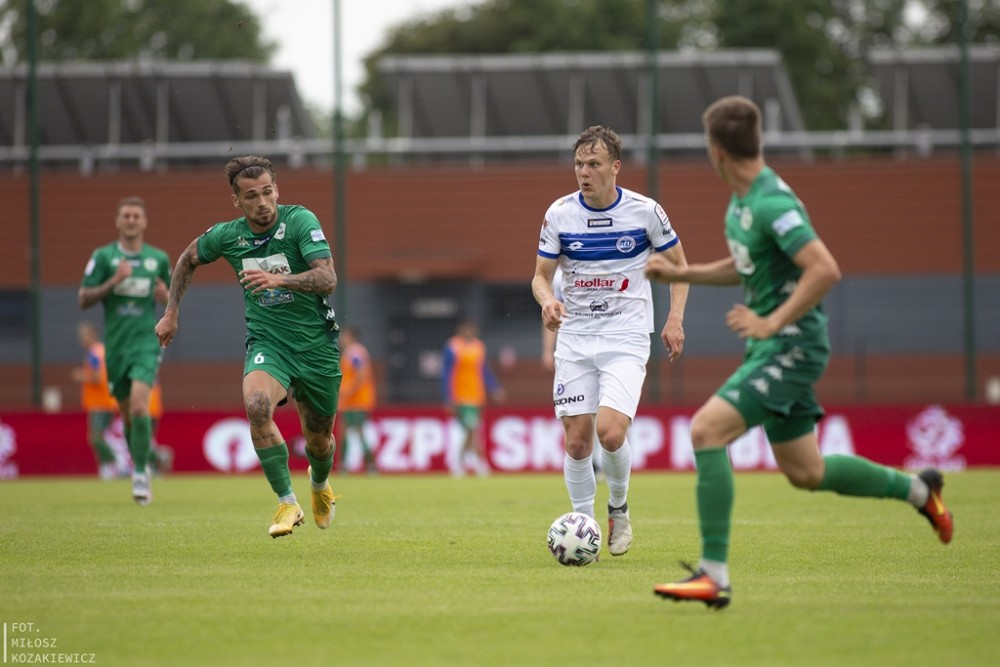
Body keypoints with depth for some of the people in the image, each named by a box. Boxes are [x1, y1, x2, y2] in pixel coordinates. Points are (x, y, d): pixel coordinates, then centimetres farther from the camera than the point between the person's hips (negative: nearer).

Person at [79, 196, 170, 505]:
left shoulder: (159, 258, 6)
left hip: (146, 341, -1)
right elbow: (83, 299, -1)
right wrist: (113, 282, -15)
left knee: (139, 404, -20)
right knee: (128, 415, 9)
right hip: (115, 343, 1)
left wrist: (165, 295, -4)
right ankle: (141, 467, 29)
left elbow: (171, 295, 20)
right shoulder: (103, 256, 2)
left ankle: (140, 474, -14)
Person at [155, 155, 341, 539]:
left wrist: (279, 280, -40)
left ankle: (319, 483, 50)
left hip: (317, 344, -1)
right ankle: (287, 503, -20)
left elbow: (328, 278, -26)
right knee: (257, 405, -31)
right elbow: (188, 259, 18)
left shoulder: (300, 221, -15)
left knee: (319, 440, 11)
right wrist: (171, 313, 14)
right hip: (267, 340, 1)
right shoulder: (226, 236, -5)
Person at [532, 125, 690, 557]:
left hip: (626, 337, -2)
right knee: (577, 439, -3)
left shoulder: (645, 211, -5)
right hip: (574, 337, 2)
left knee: (610, 432, -19)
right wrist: (548, 301, -17)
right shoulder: (559, 214, -1)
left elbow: (677, 263, 8)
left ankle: (618, 507, 9)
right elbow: (541, 275, 6)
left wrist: (675, 319, -4)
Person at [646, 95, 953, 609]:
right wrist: (679, 274, 18)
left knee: (706, 429, -21)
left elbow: (825, 270, -28)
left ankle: (713, 575, -20)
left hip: (792, 346, -10)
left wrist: (772, 322, -27)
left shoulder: (772, 204, -20)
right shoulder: (742, 201, 10)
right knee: (805, 472, 18)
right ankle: (917, 490, 37)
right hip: (772, 349, 10)